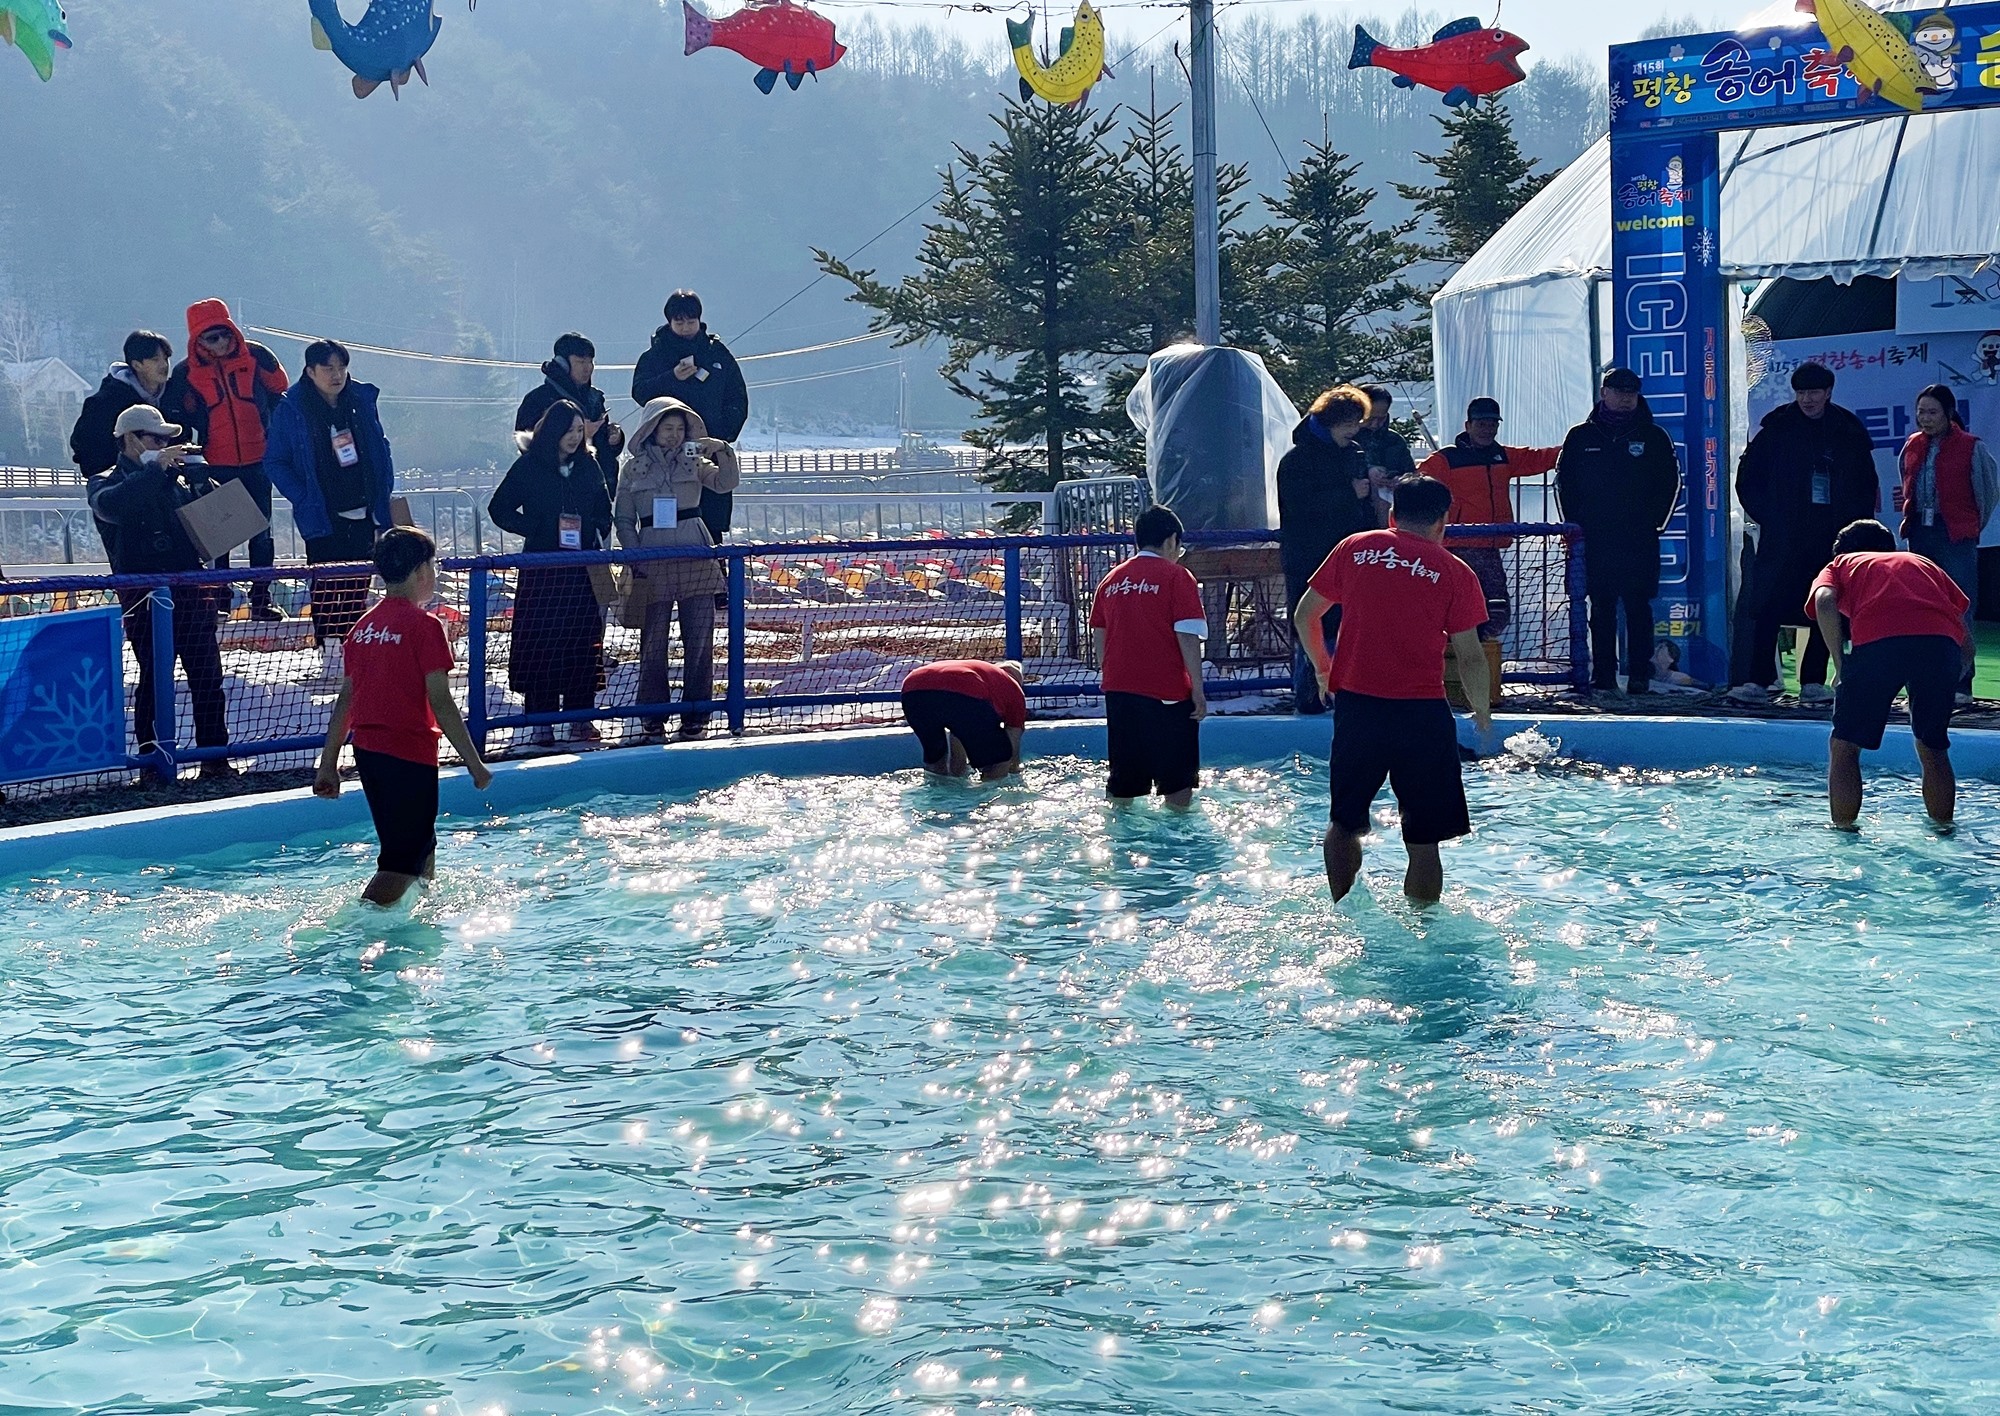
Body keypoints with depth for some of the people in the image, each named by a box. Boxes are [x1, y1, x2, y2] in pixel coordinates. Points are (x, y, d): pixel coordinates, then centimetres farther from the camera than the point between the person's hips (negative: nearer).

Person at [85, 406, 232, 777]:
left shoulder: (176, 479, 19)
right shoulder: (107, 482, 3)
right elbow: (109, 505, -22)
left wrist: (198, 474, -1)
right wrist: (156, 468, -24)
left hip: (189, 590, 5)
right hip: (144, 596, -5)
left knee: (208, 676, 2)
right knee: (154, 678, -4)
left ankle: (215, 753, 9)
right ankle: (151, 755, 5)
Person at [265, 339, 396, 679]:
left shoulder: (363, 400, 3)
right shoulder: (291, 409, -8)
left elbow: (380, 451, 13)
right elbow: (275, 463, -4)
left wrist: (384, 498, 6)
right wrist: (304, 502, -13)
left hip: (363, 512, 4)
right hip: (322, 517, -4)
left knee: (358, 583, 10)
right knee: (327, 584, -4)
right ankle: (331, 651, 2)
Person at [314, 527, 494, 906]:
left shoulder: (365, 625, 10)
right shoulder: (423, 625, -12)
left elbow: (346, 698, 12)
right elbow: (440, 703, -15)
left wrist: (328, 763, 16)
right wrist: (474, 762, -11)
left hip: (367, 750, 8)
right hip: (409, 753, -8)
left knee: (422, 848, 22)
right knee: (404, 860, -4)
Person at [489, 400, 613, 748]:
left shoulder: (588, 465, 11)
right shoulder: (529, 466, -1)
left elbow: (604, 511, 21)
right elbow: (499, 508, 1)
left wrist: (596, 532, 2)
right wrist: (538, 529, -9)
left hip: (582, 567, 4)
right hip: (542, 567, -4)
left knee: (583, 642, 3)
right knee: (540, 642, -6)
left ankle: (580, 717, 12)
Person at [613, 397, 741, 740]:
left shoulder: (694, 461, 10)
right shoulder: (634, 468, 6)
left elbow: (727, 482, -5)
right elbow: (623, 519, 7)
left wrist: (724, 451, -21)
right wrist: (635, 558, -4)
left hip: (696, 560, 1)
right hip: (653, 563, -1)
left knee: (699, 638, -1)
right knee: (653, 640, 1)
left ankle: (695, 712, 6)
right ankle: (653, 714, 10)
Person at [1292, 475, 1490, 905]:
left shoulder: (1354, 549, 7)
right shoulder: (1454, 572, 1)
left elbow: (1305, 615, 14)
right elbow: (1469, 656, -1)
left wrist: (1323, 669, 30)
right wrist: (1482, 711, 16)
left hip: (1356, 704, 3)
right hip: (1422, 712, -3)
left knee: (1344, 821, 21)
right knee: (1423, 840, 4)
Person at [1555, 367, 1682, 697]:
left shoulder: (1654, 437, 8)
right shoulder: (1581, 437, 10)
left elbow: (1670, 483, 8)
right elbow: (1564, 482, 11)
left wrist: (1654, 521, -1)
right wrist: (1577, 525, 2)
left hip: (1640, 542, -1)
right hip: (1595, 541, 1)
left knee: (1638, 607, -3)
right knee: (1601, 608, 2)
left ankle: (1639, 675, 0)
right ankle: (1603, 676, 5)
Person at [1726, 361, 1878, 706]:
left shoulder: (1849, 430, 7)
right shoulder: (1777, 426, 2)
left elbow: (1867, 485, 14)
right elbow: (1748, 478, 5)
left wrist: (1853, 524, 3)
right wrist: (1767, 518, -2)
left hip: (1832, 539, 2)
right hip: (1782, 540, -2)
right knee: (1768, 607, -9)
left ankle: (1813, 682, 10)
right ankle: (1756, 681, -8)